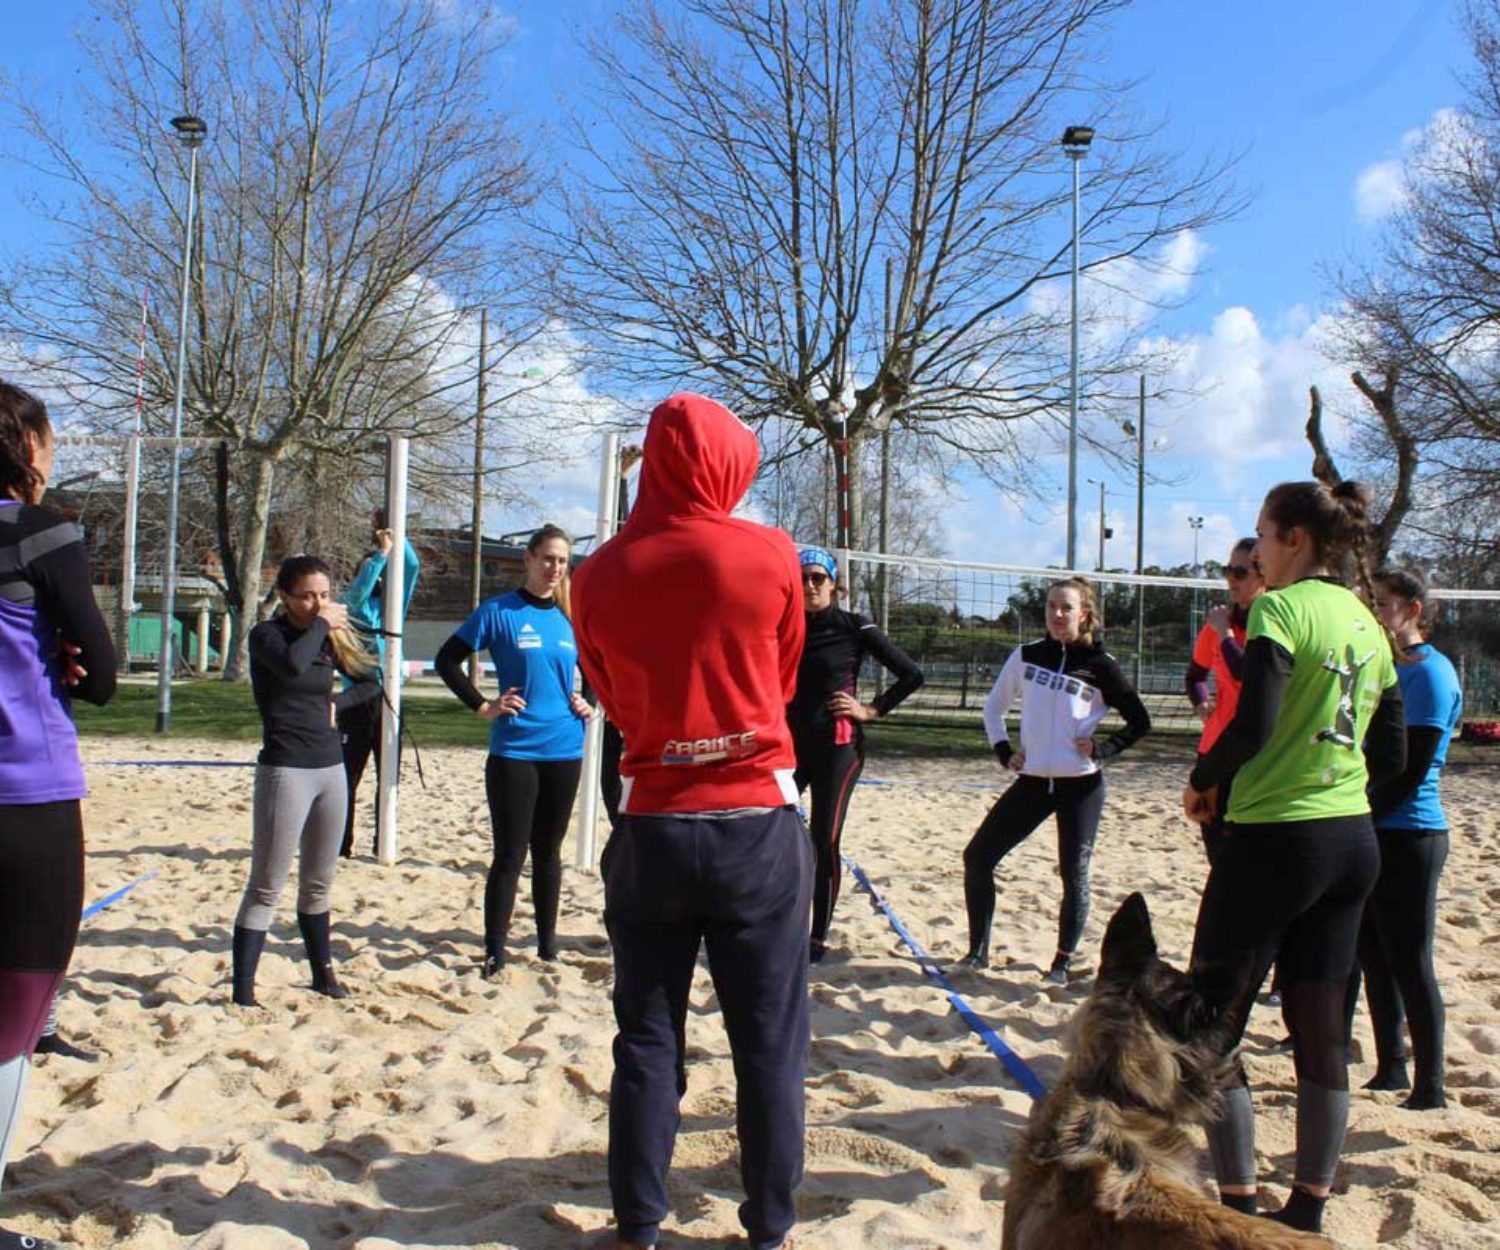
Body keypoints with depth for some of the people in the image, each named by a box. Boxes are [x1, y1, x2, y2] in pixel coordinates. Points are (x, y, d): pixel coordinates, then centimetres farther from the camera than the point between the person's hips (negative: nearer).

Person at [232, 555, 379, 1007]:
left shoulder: (331, 638, 8)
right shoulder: (266, 635, -8)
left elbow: (371, 682, 19)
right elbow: (292, 664, -30)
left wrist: (336, 704, 2)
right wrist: (322, 624, -16)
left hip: (331, 768, 6)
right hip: (284, 770, -6)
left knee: (318, 883, 17)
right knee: (266, 888, -3)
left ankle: (323, 972, 29)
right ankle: (243, 990, 2)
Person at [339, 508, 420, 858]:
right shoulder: (351, 606, 5)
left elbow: (412, 568, 2)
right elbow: (358, 591, -18)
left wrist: (394, 533, -6)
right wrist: (381, 552, -21)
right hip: (357, 700, -3)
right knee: (349, 775, -1)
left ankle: (383, 842, 14)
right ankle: (342, 843, 5)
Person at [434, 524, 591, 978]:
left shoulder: (570, 618, 7)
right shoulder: (499, 611, -4)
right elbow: (447, 659, -1)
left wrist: (589, 704, 6)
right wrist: (483, 706, -8)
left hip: (564, 751, 4)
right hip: (514, 751, -4)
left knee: (548, 850, 13)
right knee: (510, 854, 0)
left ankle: (547, 941, 25)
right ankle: (494, 953, 10)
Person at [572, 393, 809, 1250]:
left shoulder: (603, 572, -1)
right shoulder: (768, 554, -7)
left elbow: (615, 701, 10)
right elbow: (784, 681, 7)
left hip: (652, 827, 2)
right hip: (758, 825, -2)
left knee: (647, 1038, 12)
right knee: (770, 1042, 9)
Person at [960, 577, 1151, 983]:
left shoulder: (1099, 665, -5)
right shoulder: (1026, 655, 5)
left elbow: (1140, 722, 0)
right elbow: (994, 706, 17)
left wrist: (1102, 748, -11)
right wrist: (1003, 750, 6)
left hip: (1080, 786, -4)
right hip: (1032, 781, 4)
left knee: (1073, 874, -1)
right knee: (977, 857, 0)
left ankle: (1063, 962, 15)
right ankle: (978, 951, 12)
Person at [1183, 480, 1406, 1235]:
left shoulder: (1281, 608, -12)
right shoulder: (1365, 621, 11)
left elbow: (1252, 727, -22)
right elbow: (1391, 752, 14)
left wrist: (1200, 781, -6)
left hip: (1275, 838, -8)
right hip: (1353, 840, 8)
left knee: (1211, 1023, 3)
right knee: (1320, 1029, 13)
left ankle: (1239, 1207, 8)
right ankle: (1307, 1212, 22)